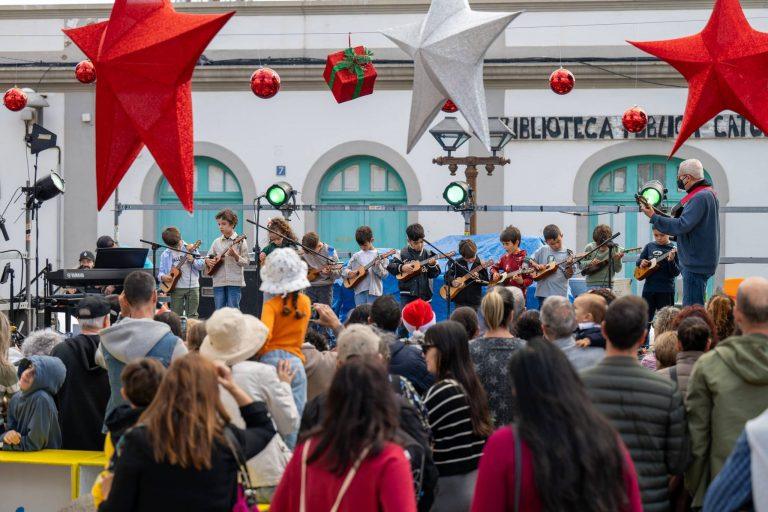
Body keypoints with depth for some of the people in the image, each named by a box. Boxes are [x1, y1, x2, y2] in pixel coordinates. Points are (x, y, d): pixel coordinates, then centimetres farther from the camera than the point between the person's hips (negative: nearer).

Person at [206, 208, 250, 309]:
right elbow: (209, 257, 19)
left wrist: (235, 256, -20)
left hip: (235, 282, -4)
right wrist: (208, 261, -3)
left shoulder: (240, 241, -1)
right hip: (218, 282, 4)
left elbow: (246, 262, -4)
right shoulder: (217, 242, 12)